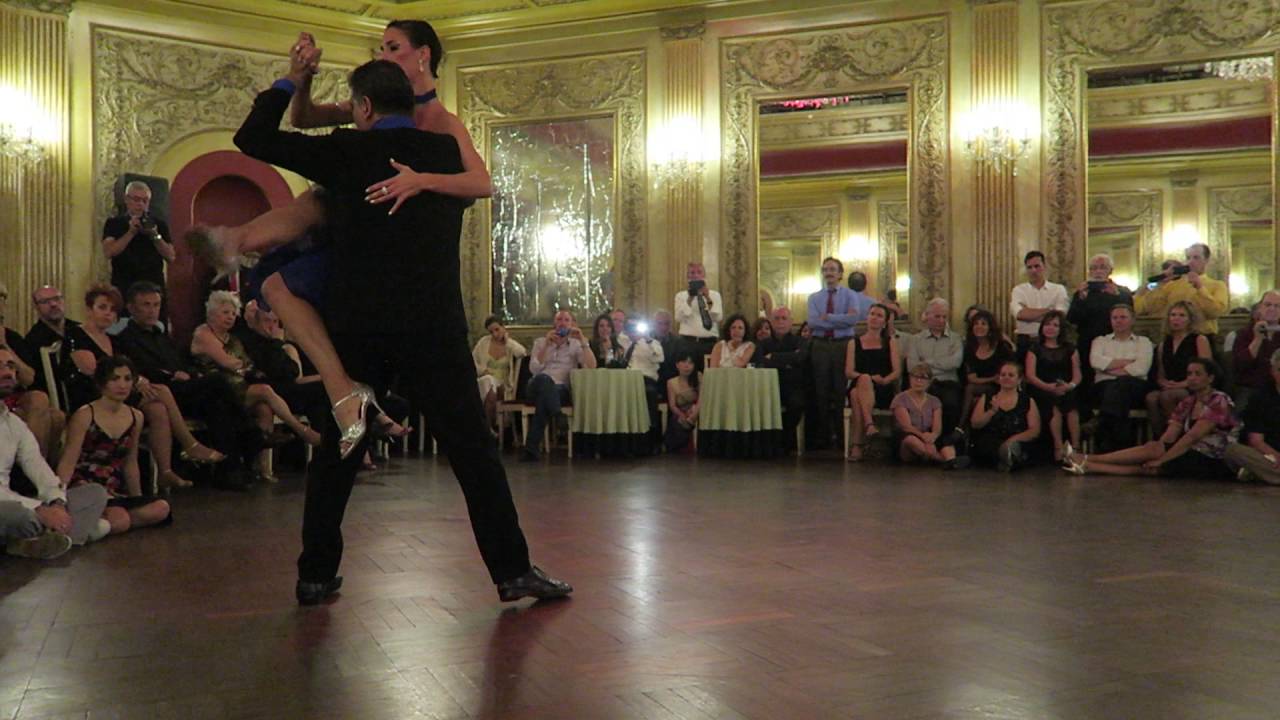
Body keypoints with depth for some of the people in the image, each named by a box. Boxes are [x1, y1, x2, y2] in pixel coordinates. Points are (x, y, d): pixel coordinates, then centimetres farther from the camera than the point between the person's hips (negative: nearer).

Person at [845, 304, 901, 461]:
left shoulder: (890, 342, 18)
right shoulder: (854, 343, 20)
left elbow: (897, 371, 6)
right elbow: (848, 372, 6)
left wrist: (884, 380, -16)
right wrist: (868, 378, -13)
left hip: (883, 391, -1)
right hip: (858, 387, 1)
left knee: (858, 395, -37)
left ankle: (856, 445, -45)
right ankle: (869, 425, -48)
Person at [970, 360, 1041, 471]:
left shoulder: (1028, 402, 15)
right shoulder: (987, 398, 20)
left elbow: (1035, 431, 3)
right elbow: (975, 424, 8)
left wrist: (1013, 439, -15)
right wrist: (992, 411, -9)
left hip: (1018, 444, 0)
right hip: (988, 445, 1)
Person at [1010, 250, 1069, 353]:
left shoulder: (1059, 289, 7)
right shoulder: (1019, 290, 6)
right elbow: (1019, 314, -12)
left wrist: (1028, 313, -7)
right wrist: (1050, 311, -6)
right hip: (1025, 342, 0)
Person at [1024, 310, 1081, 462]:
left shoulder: (1070, 349, 20)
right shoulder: (1035, 349, 15)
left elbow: (1077, 374, 9)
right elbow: (1030, 375, 1)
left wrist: (1070, 385, -15)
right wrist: (1048, 386, -18)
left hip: (1065, 390, 1)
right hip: (1042, 391, -1)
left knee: (1071, 404, -32)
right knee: (1054, 405, -33)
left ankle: (1076, 448, -31)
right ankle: (1058, 448, -32)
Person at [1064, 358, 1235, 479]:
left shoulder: (1218, 401, -11)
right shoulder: (1187, 403, 13)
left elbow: (1191, 437, -19)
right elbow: (1168, 437, 3)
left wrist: (1161, 459, -22)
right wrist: (1157, 459, -13)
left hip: (1214, 463, -6)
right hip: (1192, 456, 6)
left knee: (1153, 449, -22)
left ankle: (1087, 460, -24)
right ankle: (1087, 466, -28)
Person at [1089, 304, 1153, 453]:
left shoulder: (1143, 342, 22)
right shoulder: (1101, 341, 27)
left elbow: (1141, 368, 1)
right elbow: (1096, 361, 2)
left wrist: (1111, 369, -4)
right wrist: (1128, 361, 1)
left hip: (1135, 386, -1)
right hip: (1104, 386, 1)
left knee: (1122, 384, -38)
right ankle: (1122, 441, -42)